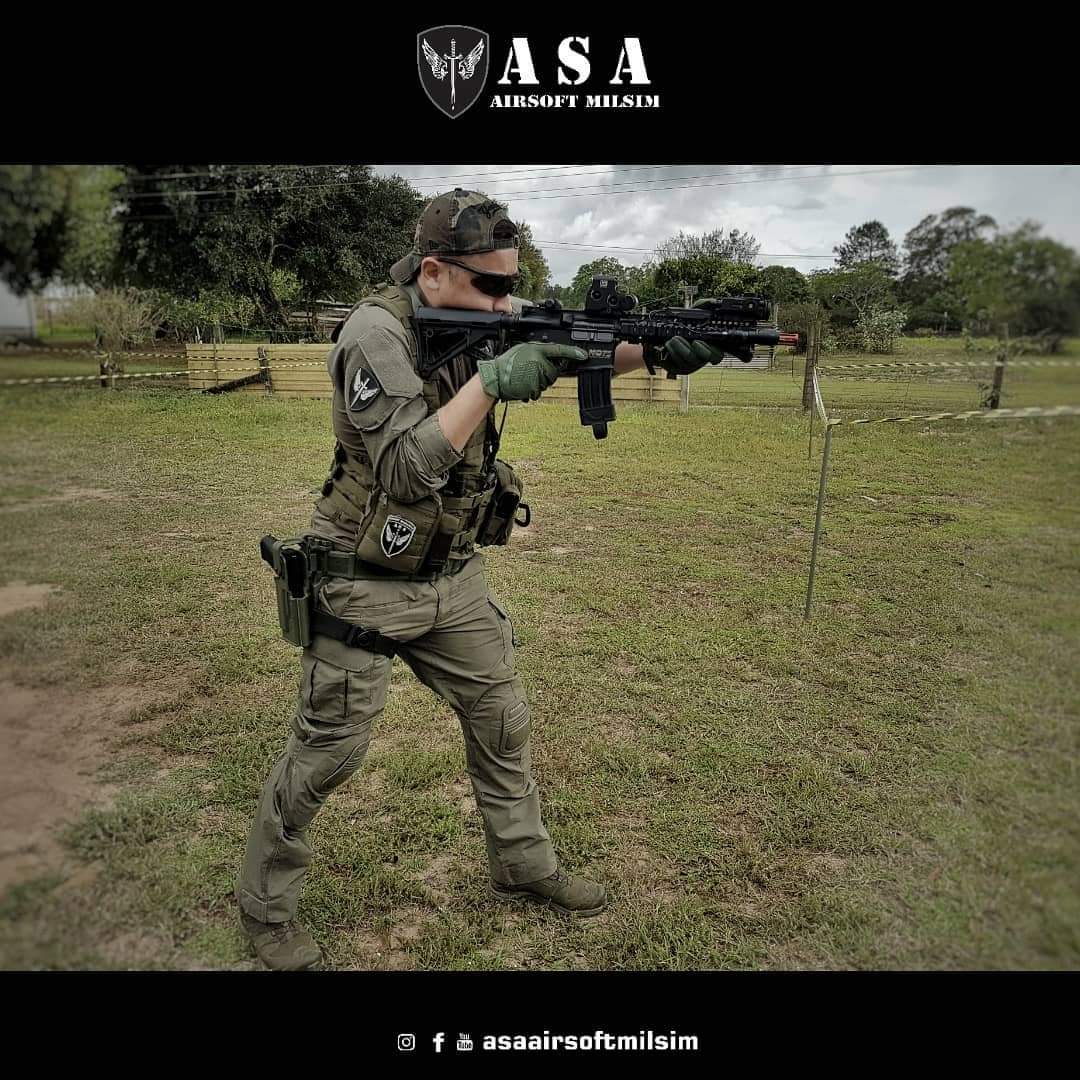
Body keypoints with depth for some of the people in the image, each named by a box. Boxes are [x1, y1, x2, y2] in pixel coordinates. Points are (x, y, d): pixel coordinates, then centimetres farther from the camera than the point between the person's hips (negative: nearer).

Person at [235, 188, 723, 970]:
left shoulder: (483, 315, 0)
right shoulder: (375, 333, -21)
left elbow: (576, 349, 0)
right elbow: (407, 471, -29)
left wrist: (657, 350, -17)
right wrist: (491, 381, -31)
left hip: (454, 578, 7)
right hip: (367, 587, -7)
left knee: (503, 721, 15)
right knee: (327, 753, 6)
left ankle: (526, 868, 37)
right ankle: (265, 902, 31)